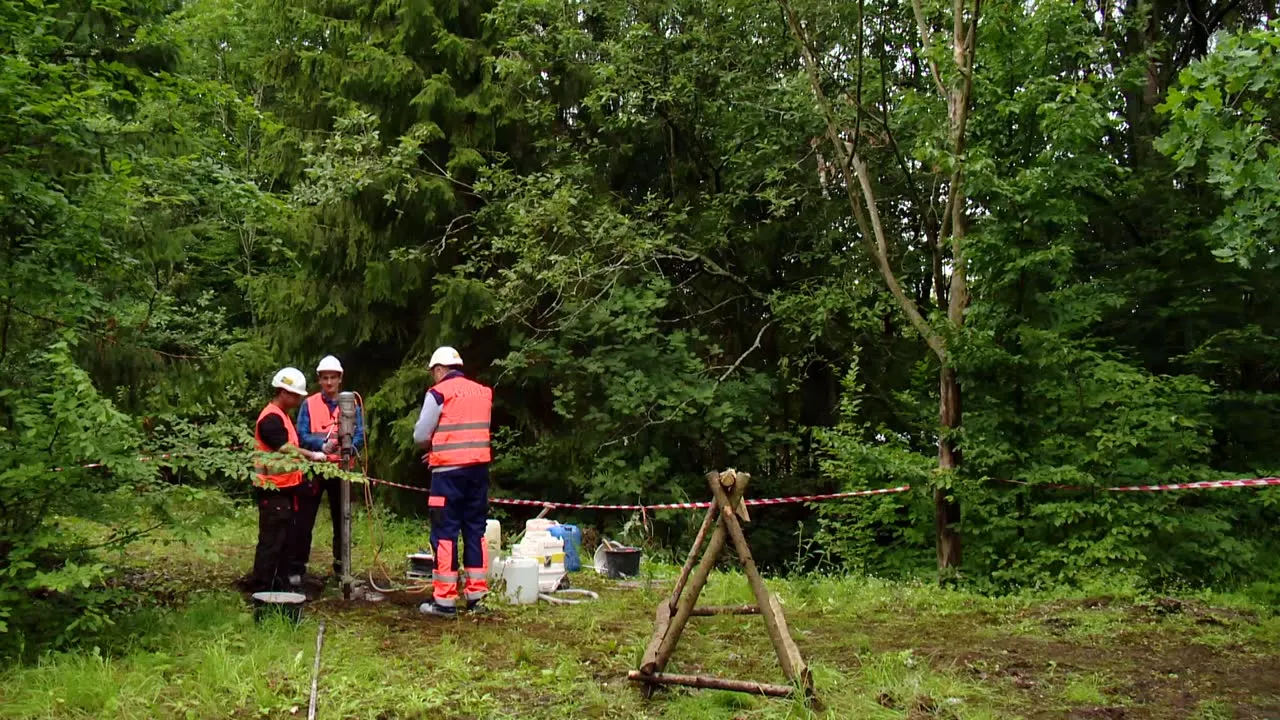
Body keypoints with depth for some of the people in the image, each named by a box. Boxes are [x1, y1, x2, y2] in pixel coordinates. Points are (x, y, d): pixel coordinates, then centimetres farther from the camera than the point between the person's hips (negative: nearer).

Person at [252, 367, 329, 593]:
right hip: (273, 491, -11)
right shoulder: (271, 418, -15)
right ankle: (261, 590, -4)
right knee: (271, 541, -8)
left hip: (284, 488, 11)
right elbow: (285, 448, -25)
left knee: (285, 540, 15)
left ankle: (278, 586, 23)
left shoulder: (282, 416, 18)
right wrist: (312, 455, -22)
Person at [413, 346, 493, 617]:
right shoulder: (484, 392, 11)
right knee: (475, 530, 12)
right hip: (479, 468, 6)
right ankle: (476, 595, 16)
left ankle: (444, 600, 2)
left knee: (445, 533, 0)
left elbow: (420, 436, -5)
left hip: (450, 471, -6)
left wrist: (433, 442, 16)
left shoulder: (438, 393, -6)